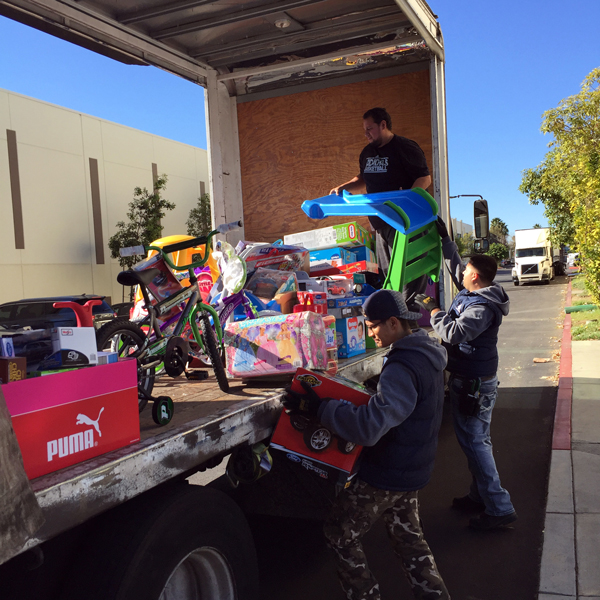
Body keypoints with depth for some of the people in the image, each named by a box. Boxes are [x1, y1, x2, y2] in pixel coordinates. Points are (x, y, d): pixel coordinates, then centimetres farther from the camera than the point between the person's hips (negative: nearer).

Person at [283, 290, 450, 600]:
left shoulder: (402, 368, -29)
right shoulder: (425, 353, 4)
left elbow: (369, 426, -38)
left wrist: (318, 407, -32)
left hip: (387, 475, -9)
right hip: (411, 469, 9)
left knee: (340, 534, 9)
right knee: (408, 537, 24)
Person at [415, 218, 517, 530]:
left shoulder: (482, 307, -22)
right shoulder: (471, 293, 7)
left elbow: (454, 333, -32)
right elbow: (455, 265, 21)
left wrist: (433, 309, -18)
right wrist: (445, 238, 20)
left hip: (473, 384, -10)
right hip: (472, 379, 10)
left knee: (474, 442, -6)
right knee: (477, 440, 17)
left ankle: (499, 508, 0)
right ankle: (480, 496, 30)